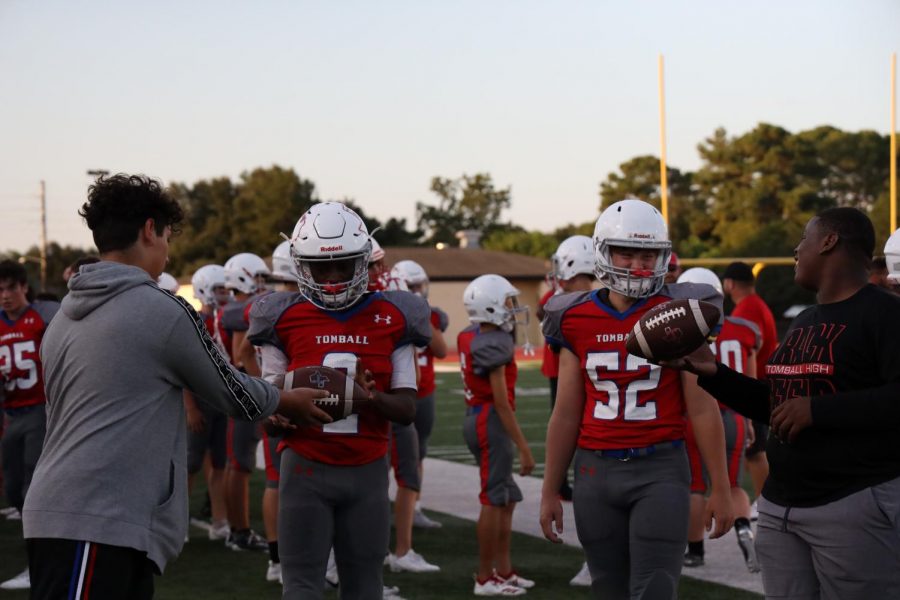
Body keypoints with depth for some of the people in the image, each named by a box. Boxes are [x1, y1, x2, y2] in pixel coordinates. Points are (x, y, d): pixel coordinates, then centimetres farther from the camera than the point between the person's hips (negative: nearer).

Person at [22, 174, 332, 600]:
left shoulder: (67, 314, 16)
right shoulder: (162, 311, -7)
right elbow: (232, 395, 5)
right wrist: (290, 402, 24)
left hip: (59, 511, 9)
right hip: (94, 525, -9)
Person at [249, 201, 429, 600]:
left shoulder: (391, 319, 3)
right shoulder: (283, 319, 1)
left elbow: (407, 410, 3)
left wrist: (371, 395, -18)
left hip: (368, 470, 1)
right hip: (306, 467, -1)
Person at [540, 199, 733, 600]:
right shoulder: (577, 322, 4)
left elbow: (703, 409, -3)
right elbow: (566, 415, 9)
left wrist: (720, 488, -4)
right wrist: (549, 491, 9)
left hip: (660, 470, -3)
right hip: (597, 471, 3)